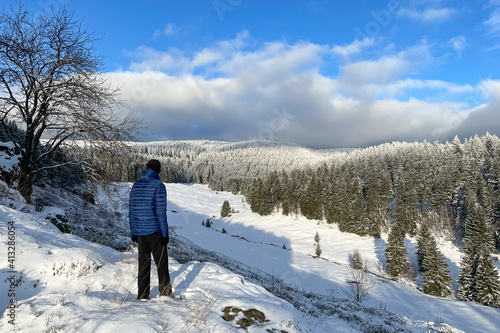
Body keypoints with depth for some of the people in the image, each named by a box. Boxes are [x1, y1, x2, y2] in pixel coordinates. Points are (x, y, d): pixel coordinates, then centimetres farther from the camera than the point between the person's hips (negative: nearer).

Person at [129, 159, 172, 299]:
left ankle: (142, 296, 21)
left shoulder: (135, 185, 9)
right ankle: (165, 294, 8)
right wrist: (165, 234, -10)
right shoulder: (159, 186, -11)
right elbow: (161, 212, -15)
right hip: (154, 230, -6)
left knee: (143, 263, 14)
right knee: (161, 262, 4)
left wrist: (133, 232, 18)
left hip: (139, 231, 6)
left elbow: (131, 210, 12)